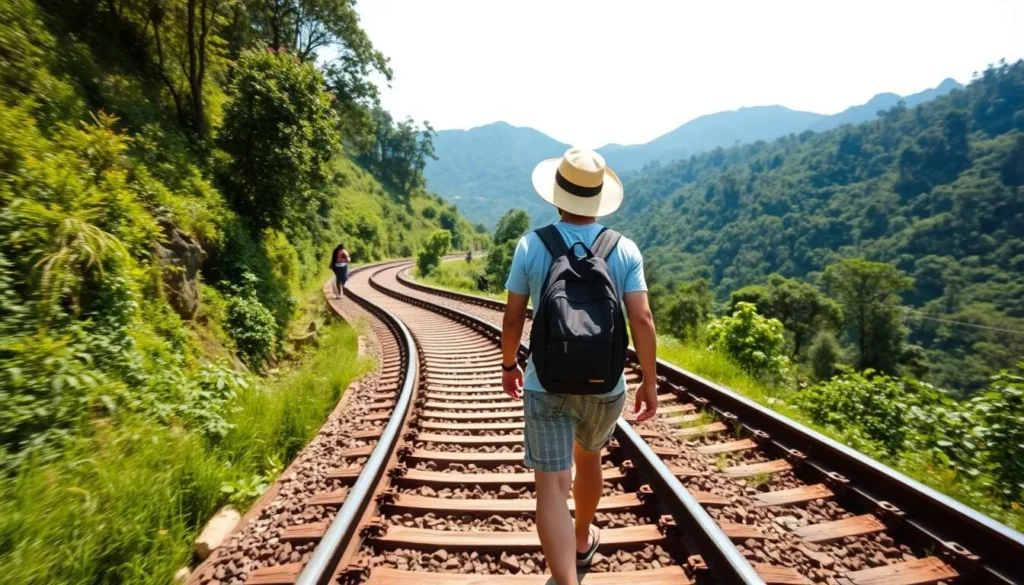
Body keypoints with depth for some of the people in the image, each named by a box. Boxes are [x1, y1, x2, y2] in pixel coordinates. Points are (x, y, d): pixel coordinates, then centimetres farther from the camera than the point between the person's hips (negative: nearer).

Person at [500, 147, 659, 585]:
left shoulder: (531, 246, -9)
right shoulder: (624, 250, -7)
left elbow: (513, 316, -5)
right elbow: (642, 319, -11)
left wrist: (509, 365, 11)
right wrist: (650, 383, 0)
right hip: (605, 384, 3)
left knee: (551, 485, 2)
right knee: (588, 458, 27)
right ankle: (583, 539, 50)